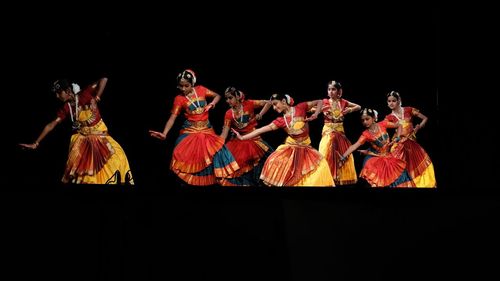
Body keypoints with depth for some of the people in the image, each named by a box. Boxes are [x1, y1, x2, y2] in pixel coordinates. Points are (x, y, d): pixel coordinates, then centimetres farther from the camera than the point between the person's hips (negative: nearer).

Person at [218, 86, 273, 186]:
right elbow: (224, 134, -6)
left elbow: (268, 103, -2)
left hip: (253, 140, -2)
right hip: (238, 142, 2)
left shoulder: (248, 104, -7)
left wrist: (260, 114, -10)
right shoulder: (229, 114, -4)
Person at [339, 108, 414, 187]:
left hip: (388, 156, 3)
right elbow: (355, 146, -23)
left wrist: (397, 139, -8)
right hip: (375, 159, -2)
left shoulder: (382, 124, -8)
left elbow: (399, 126, 3)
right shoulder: (365, 134, -13)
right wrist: (343, 157, -34)